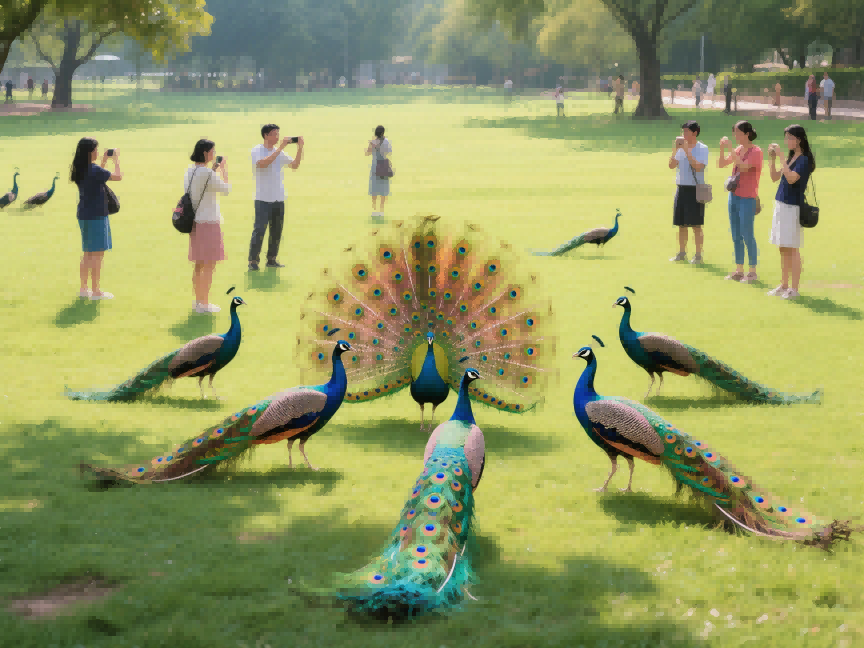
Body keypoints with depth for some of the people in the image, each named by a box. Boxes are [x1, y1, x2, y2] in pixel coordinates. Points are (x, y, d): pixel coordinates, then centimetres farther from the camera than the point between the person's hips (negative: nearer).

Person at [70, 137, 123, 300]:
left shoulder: (80, 170, 6)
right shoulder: (94, 170, -18)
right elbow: (118, 177, -12)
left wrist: (104, 161, 20)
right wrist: (116, 159, 1)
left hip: (84, 216, 8)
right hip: (96, 216, -8)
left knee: (87, 253, 17)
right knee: (97, 254, -2)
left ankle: (83, 288, 21)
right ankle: (96, 291, 1)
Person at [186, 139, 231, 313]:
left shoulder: (190, 171, 5)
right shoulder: (207, 174, -20)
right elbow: (226, 189, -10)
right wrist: (224, 169, 2)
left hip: (195, 222, 8)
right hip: (208, 223, -8)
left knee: (199, 265, 17)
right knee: (209, 266, 0)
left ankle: (199, 300, 24)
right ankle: (204, 304, 3)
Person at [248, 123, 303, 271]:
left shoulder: (279, 152, 10)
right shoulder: (257, 151, -7)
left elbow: (295, 165, 10)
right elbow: (263, 164, -27)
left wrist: (300, 148, -3)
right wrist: (280, 148, -27)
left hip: (279, 199, 6)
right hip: (263, 199, -6)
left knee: (277, 231, 9)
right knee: (259, 230, -8)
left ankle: (271, 259, 18)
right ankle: (253, 261, -3)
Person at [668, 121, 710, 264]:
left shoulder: (702, 149, -7)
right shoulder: (681, 148, 9)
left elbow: (698, 166, -20)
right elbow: (671, 165, 3)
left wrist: (687, 150, -18)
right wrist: (675, 149, -8)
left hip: (695, 190, -6)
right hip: (681, 189, 6)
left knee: (696, 225, -3)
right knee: (681, 224, 11)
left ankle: (698, 255, 3)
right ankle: (681, 253, 20)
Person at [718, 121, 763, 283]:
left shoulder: (756, 151, -12)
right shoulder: (739, 149, 9)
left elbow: (743, 167, -26)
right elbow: (721, 164, 10)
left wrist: (730, 149, -25)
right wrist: (722, 148, -5)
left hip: (747, 199, -8)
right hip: (734, 196, 8)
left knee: (747, 235, -5)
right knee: (736, 236, 9)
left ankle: (753, 271, 1)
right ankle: (739, 270, 15)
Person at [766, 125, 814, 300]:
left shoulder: (804, 160, -12)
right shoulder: (790, 157, 12)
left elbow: (791, 179, -26)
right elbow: (774, 178, 15)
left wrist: (781, 157, -24)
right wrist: (773, 159, 1)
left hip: (792, 207, -8)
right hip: (781, 205, 8)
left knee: (792, 249, -7)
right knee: (783, 249, 12)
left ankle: (794, 289, -4)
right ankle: (784, 286, 19)